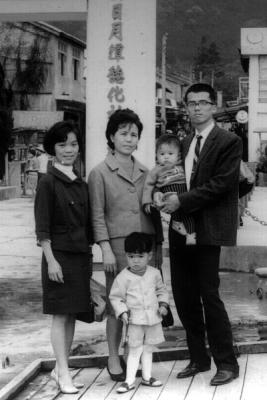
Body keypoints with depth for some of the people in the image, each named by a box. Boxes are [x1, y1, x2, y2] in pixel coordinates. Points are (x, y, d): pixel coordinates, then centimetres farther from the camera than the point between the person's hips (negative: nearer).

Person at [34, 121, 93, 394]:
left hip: (80, 255, 7)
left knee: (72, 315, 9)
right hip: (59, 254, -7)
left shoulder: (81, 184, 11)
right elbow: (42, 227, -11)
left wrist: (88, 256, 14)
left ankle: (59, 368, 19)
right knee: (61, 315, -3)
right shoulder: (48, 182, -8)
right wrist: (51, 260, -16)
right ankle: (63, 375, 0)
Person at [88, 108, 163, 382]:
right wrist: (106, 249, -10)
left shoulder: (145, 173, 16)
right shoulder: (100, 173, 3)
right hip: (118, 245, -4)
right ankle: (113, 359, 10)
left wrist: (158, 246, 15)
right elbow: (97, 215, -2)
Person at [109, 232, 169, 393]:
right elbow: (116, 297, -4)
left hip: (153, 318, 4)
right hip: (135, 320, -4)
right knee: (135, 350, -3)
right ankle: (129, 380, 3)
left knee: (148, 349, 15)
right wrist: (122, 311, -15)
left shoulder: (154, 273, 1)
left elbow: (161, 290, 15)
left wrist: (163, 304, 1)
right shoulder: (123, 277, -10)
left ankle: (147, 377, 26)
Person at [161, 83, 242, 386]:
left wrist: (182, 201, -16)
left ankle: (227, 363, 8)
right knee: (184, 296, 10)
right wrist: (168, 195, -2)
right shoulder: (185, 143, 16)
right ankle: (198, 358, 24)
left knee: (209, 296, -5)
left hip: (207, 230, -7)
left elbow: (222, 184, -14)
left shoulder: (228, 142, -6)